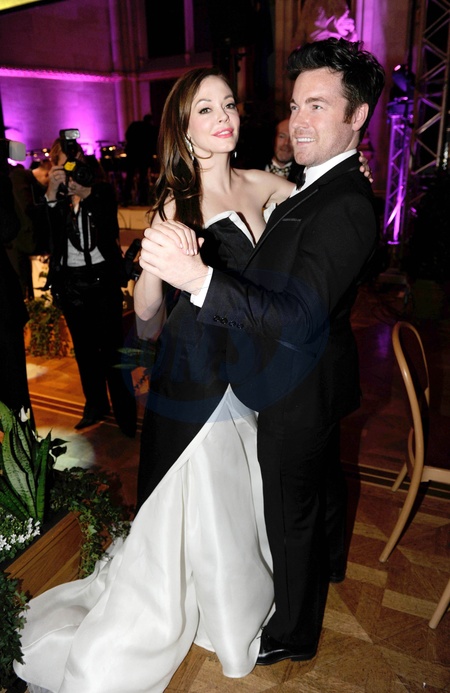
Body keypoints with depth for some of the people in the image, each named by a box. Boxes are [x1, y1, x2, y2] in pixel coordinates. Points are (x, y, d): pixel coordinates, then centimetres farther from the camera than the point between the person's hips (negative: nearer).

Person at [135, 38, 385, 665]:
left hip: (298, 391, -10)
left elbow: (299, 318, -37)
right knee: (322, 476, 30)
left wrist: (199, 278, -49)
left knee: (291, 512, 9)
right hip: (319, 378, 10)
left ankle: (294, 632, 35)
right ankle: (329, 563, 58)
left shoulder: (343, 207, -28)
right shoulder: (328, 189, 5)